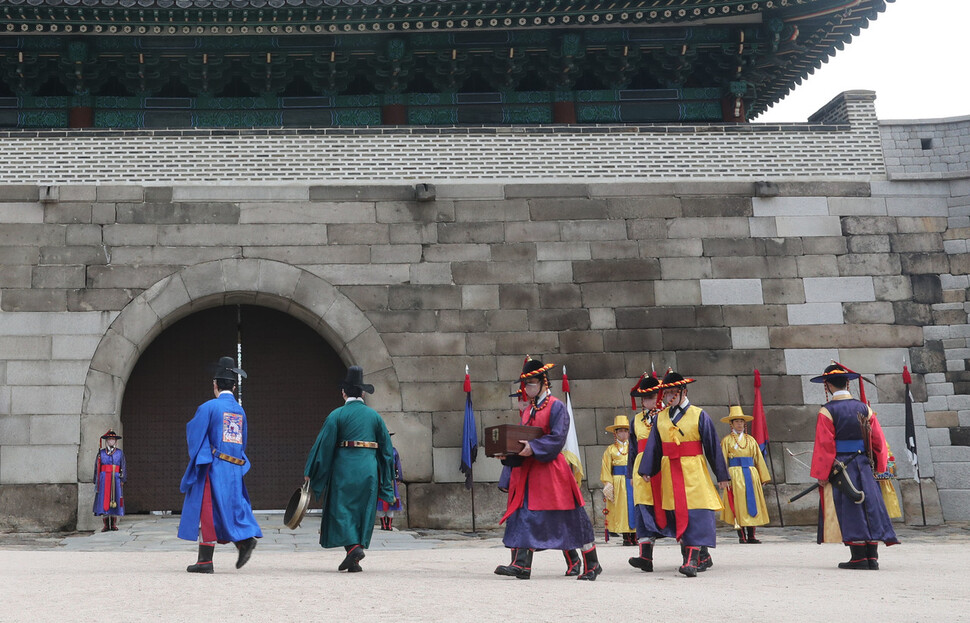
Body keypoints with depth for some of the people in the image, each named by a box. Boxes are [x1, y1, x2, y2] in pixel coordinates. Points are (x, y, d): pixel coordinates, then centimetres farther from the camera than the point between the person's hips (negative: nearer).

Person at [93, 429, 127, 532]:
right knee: (103, 501, -6)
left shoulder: (120, 453, 10)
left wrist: (122, 479, -3)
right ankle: (105, 525, -4)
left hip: (115, 480, 0)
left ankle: (114, 524, 6)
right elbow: (97, 467, 7)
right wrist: (97, 481, 0)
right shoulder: (101, 453, 9)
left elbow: (123, 467, 7)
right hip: (104, 480, 0)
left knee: (115, 501, -1)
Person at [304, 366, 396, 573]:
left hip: (344, 468, -3)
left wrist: (310, 471, 1)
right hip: (369, 469, 3)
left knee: (341, 509, 3)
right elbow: (386, 446, 11)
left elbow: (324, 444, -6)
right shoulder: (374, 415, 9)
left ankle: (353, 546, -18)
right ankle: (354, 561, 10)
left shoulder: (337, 415, -2)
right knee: (364, 511, 9)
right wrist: (387, 479, 18)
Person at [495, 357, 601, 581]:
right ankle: (521, 565, -5)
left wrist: (533, 447, -26)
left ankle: (591, 565, 12)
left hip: (551, 468, -7)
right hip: (528, 469, 7)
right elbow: (522, 439, 17)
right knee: (523, 515, -3)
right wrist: (508, 453, -1)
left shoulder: (556, 407, -6)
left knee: (570, 519, -1)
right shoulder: (529, 410, 16)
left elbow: (557, 438, -16)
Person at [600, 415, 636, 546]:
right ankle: (626, 537, 4)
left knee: (633, 507, -1)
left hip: (633, 482, 1)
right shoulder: (611, 449, 7)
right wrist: (608, 483, -6)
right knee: (621, 509, -1)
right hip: (618, 484, -1)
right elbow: (606, 468, 3)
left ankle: (634, 536, 7)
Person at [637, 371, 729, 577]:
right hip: (669, 473, 4)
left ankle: (692, 561, -17)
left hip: (693, 472, -4)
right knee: (677, 514, 7)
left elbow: (712, 446, -1)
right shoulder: (660, 417, 9)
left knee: (694, 513, -12)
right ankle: (704, 557, 22)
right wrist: (646, 471, 4)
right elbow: (653, 446, 10)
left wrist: (721, 475, -1)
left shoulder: (699, 415, -2)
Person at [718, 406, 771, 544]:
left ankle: (751, 536, 6)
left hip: (751, 475, 4)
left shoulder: (750, 440, 15)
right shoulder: (727, 440, 3)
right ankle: (741, 536, -1)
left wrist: (763, 478, 10)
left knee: (752, 503, 2)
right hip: (735, 475, -4)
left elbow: (758, 459, 15)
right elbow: (723, 461, -2)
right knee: (738, 505, -5)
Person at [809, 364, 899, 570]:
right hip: (864, 466, 4)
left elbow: (824, 445, -11)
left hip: (839, 467, -4)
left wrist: (821, 475, -6)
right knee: (869, 507, 8)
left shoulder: (827, 411, -9)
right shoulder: (864, 408, 6)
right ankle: (872, 557, 9)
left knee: (849, 511, 0)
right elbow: (878, 441, 6)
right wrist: (880, 469, 15)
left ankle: (859, 557, 0)